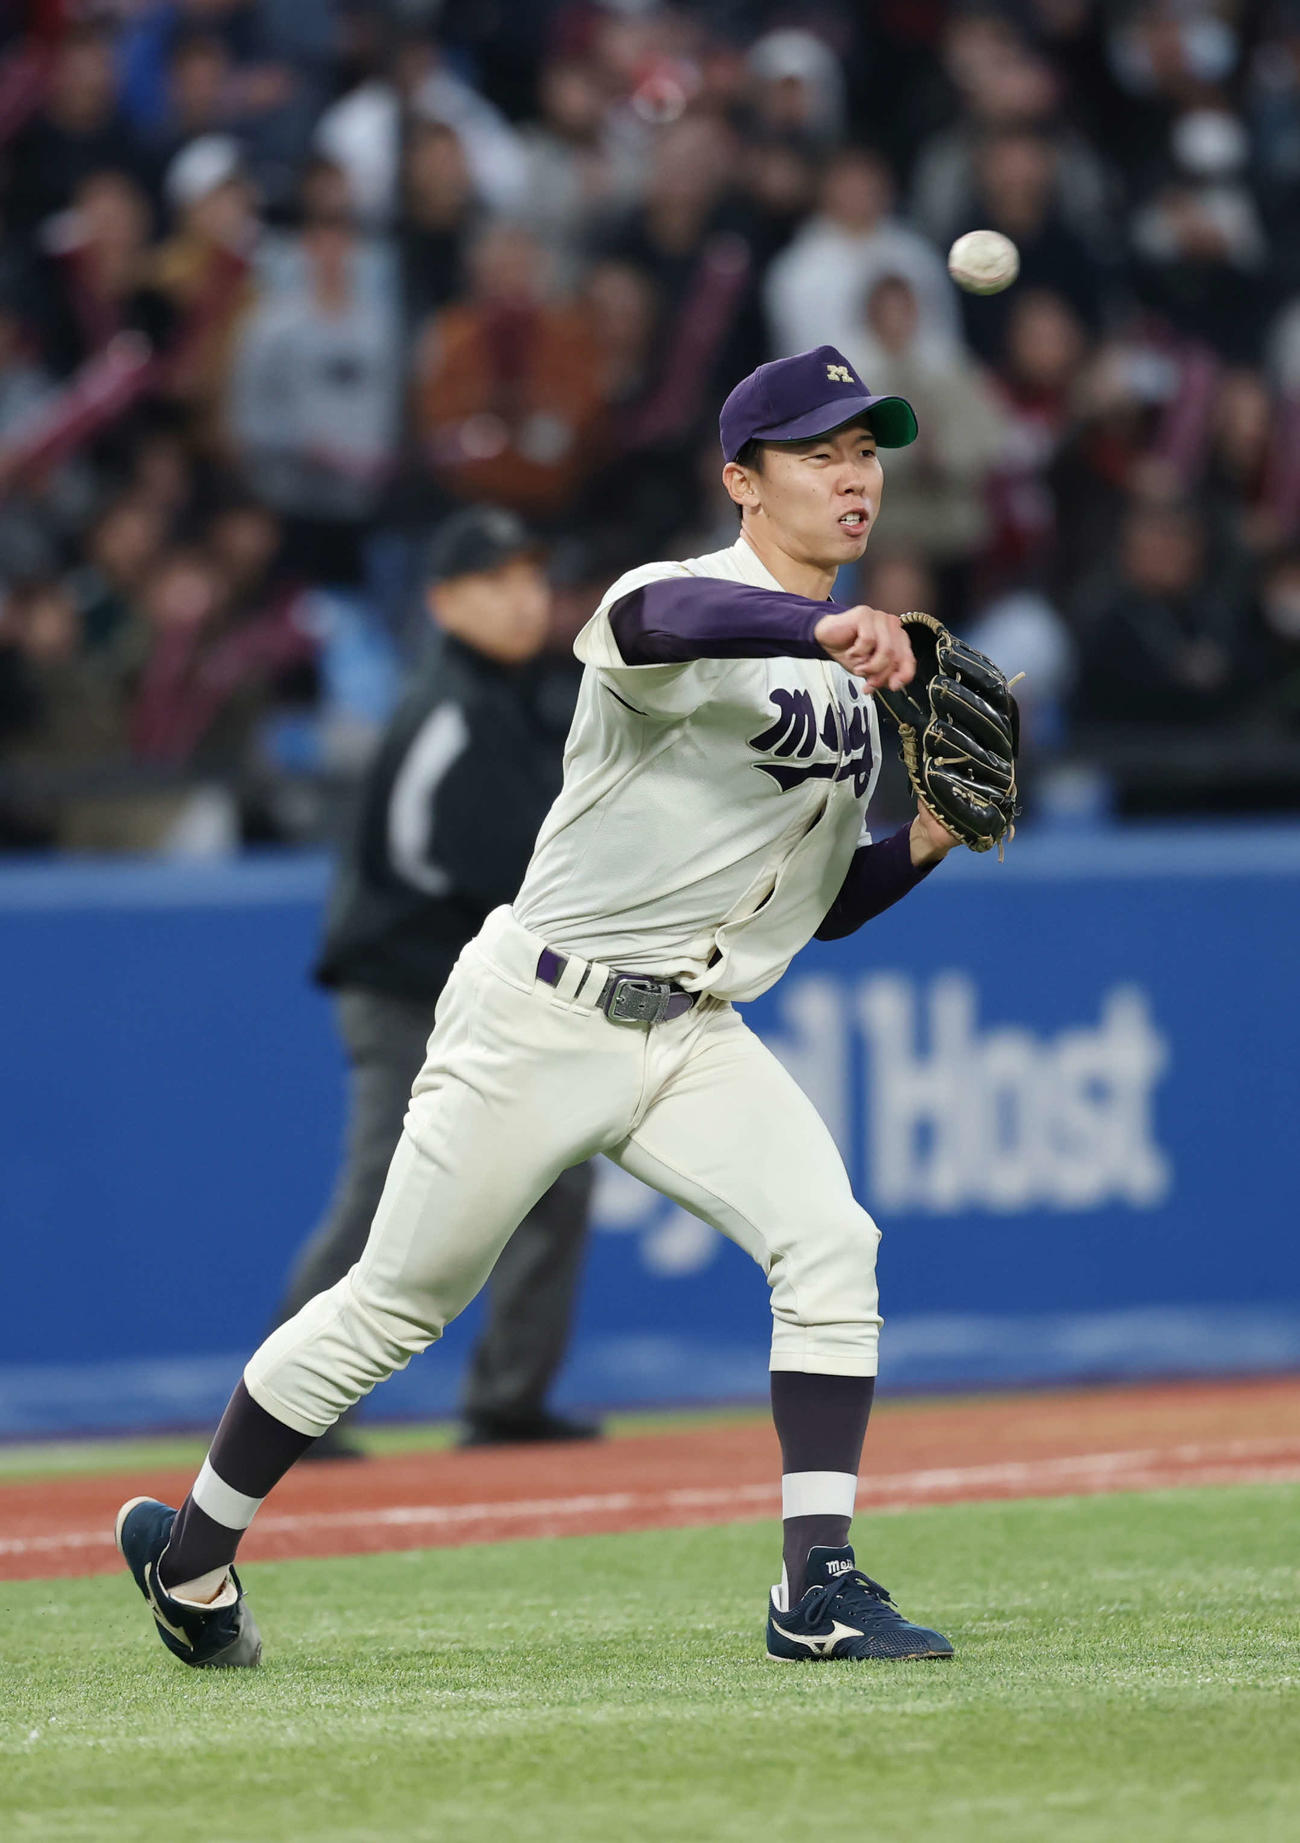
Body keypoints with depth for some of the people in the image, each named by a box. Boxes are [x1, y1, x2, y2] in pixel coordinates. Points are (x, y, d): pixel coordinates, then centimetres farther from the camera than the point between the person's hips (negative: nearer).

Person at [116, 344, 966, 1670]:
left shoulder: (854, 681, 11)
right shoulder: (688, 613, -15)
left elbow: (826, 903, 18)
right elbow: (654, 620, -43)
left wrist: (929, 840, -2)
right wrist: (820, 629, -61)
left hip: (696, 1038, 6)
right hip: (541, 1020, -6)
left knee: (831, 1246, -18)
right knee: (396, 1306, 5)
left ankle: (817, 1587, -18)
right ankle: (193, 1554, 23)